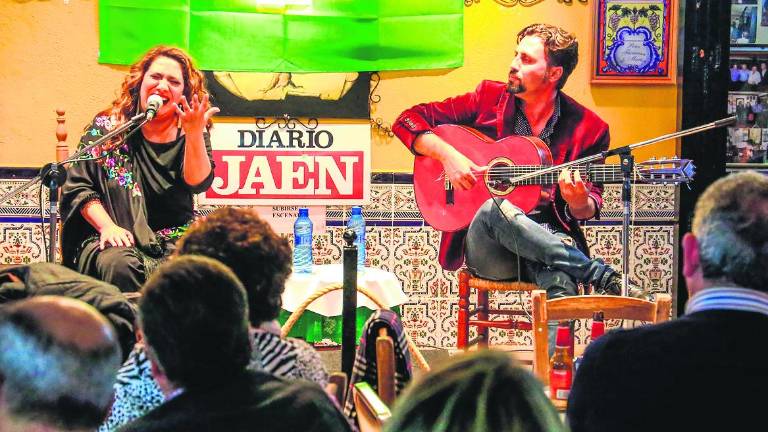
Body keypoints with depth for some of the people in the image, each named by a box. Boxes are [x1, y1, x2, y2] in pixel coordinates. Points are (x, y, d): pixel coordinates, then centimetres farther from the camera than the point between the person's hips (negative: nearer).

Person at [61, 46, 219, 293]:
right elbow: (78, 186, 2)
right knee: (118, 264, -35)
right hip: (117, 239, -1)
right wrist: (107, 226, -12)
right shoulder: (107, 127, 6)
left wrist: (194, 134, -21)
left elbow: (198, 183, -8)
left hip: (174, 238, 1)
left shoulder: (189, 134, 9)